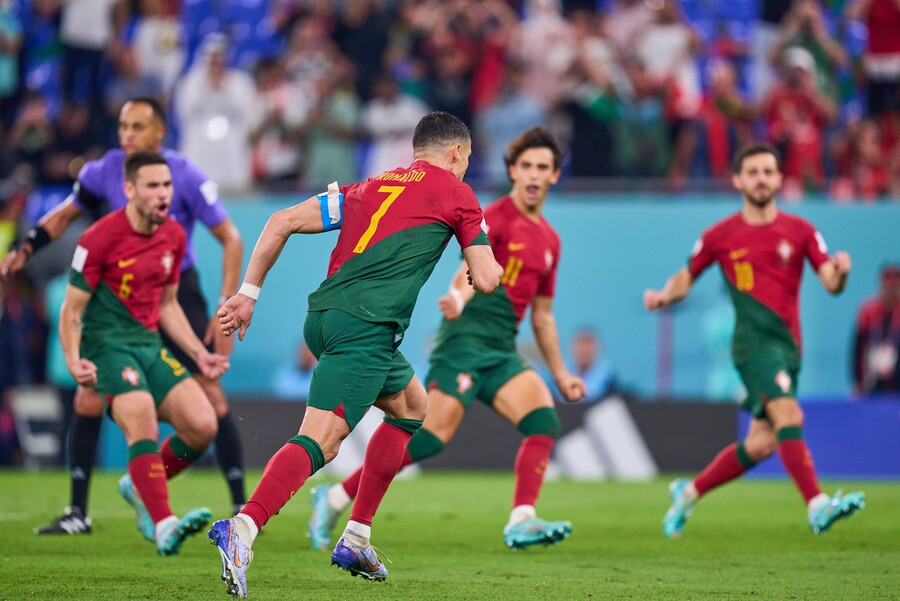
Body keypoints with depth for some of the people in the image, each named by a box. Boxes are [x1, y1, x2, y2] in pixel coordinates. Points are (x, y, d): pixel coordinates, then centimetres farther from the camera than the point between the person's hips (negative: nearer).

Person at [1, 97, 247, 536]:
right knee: (89, 399, -4)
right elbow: (65, 215, 13)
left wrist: (226, 311, -15)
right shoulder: (105, 171, -5)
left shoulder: (186, 177, -14)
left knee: (211, 398, -10)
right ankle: (77, 513, 6)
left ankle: (241, 507, 1)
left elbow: (230, 239, -8)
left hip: (177, 291, -3)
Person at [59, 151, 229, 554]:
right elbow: (71, 310, -9)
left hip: (150, 342, 7)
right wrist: (73, 361, -24)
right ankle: (164, 526, -37)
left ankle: (142, 489, 17)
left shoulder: (174, 237, 8)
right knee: (142, 420, -30)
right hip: (107, 344, -7)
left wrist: (199, 354, 14)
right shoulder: (99, 239, -13)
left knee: (202, 426, -8)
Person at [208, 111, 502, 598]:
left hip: (322, 317, 7)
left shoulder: (369, 188, 25)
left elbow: (282, 222, 17)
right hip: (366, 328, -7)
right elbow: (486, 280, 11)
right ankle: (242, 529, -40)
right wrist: (486, 263, 34)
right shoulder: (455, 193, 12)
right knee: (320, 440, -17)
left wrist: (248, 292, 18)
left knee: (411, 405, 27)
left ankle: (356, 539, 22)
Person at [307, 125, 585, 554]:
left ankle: (521, 522, -18)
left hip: (503, 351, 7)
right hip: (466, 339, -7)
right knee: (435, 434, -14)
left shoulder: (549, 241, 19)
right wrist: (459, 296, -45)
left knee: (544, 421, -16)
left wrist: (560, 374, 27)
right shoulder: (497, 216, -3)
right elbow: (474, 264, -24)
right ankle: (335, 499, -3)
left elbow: (542, 315, 28)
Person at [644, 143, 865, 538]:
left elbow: (831, 284, 3)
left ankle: (689, 492, 24)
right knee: (788, 413, -25)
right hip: (754, 340, -4)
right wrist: (664, 296, -6)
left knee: (761, 443, 5)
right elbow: (686, 278, 15)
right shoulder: (720, 236, 5)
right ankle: (817, 506, -32)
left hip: (788, 344, 4)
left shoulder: (800, 231, 10)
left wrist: (840, 271, -20)